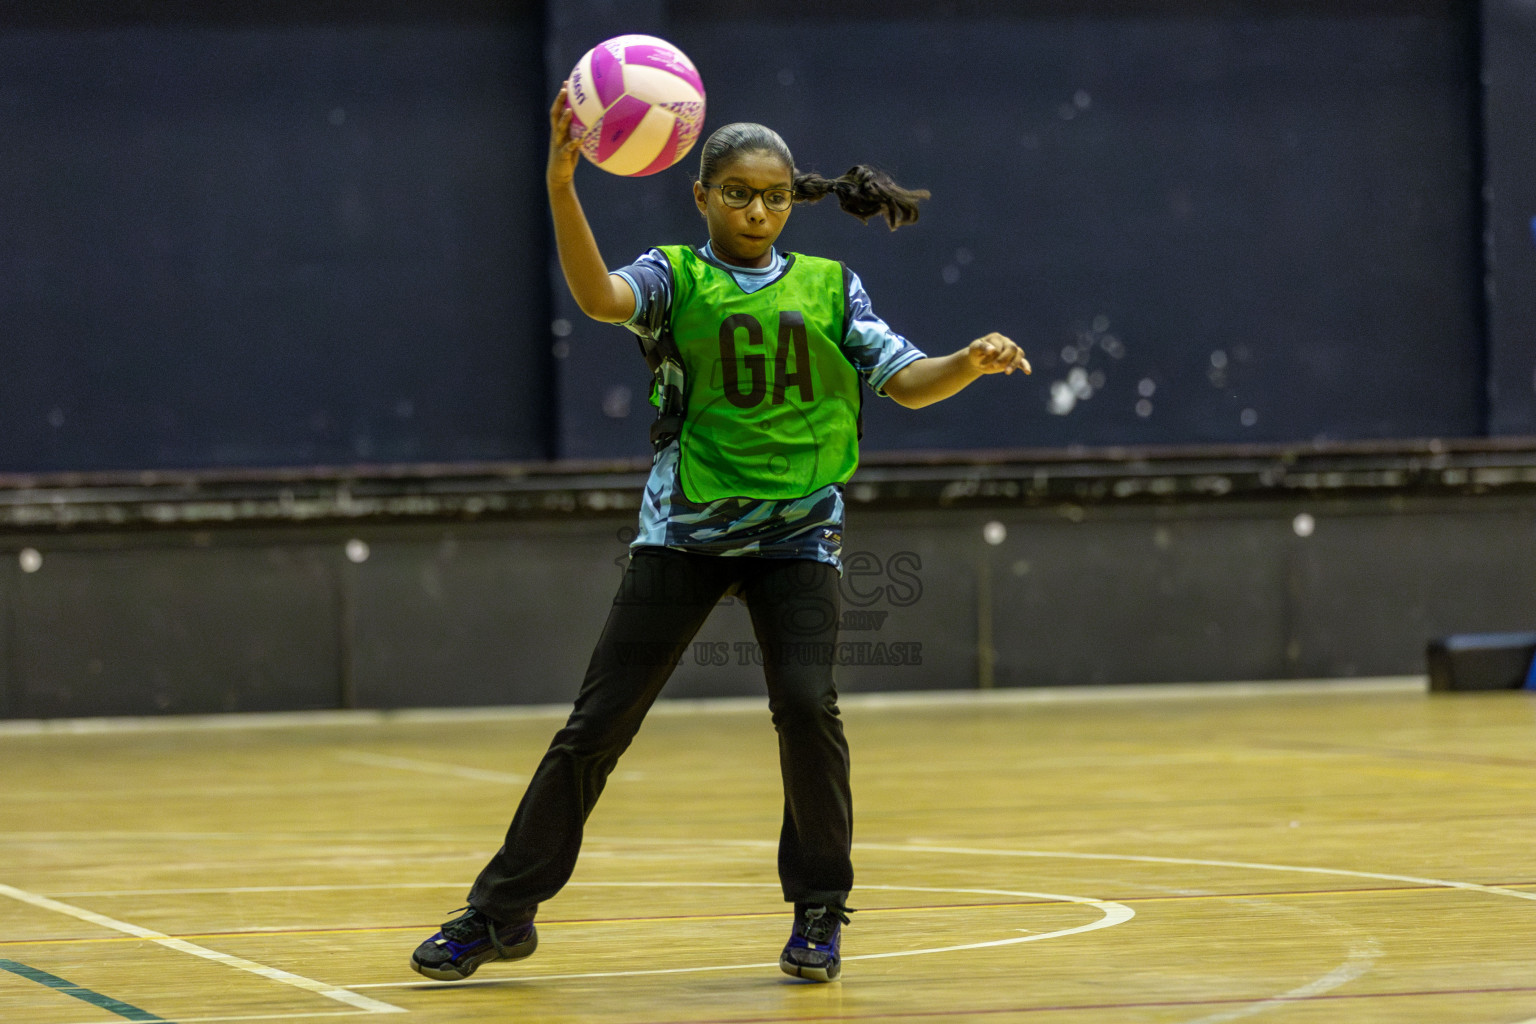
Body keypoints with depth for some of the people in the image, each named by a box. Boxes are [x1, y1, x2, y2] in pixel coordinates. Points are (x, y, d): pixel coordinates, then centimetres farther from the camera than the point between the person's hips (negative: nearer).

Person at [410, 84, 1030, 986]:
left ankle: (820, 913, 3)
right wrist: (562, 183, -35)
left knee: (807, 708, -17)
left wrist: (971, 364, -19)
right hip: (683, 529, -1)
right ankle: (502, 914, 9)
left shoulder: (831, 288, 6)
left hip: (796, 533, 1)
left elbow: (906, 381, 3)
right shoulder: (675, 278, 0)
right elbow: (600, 295, -21)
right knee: (599, 722, -1)